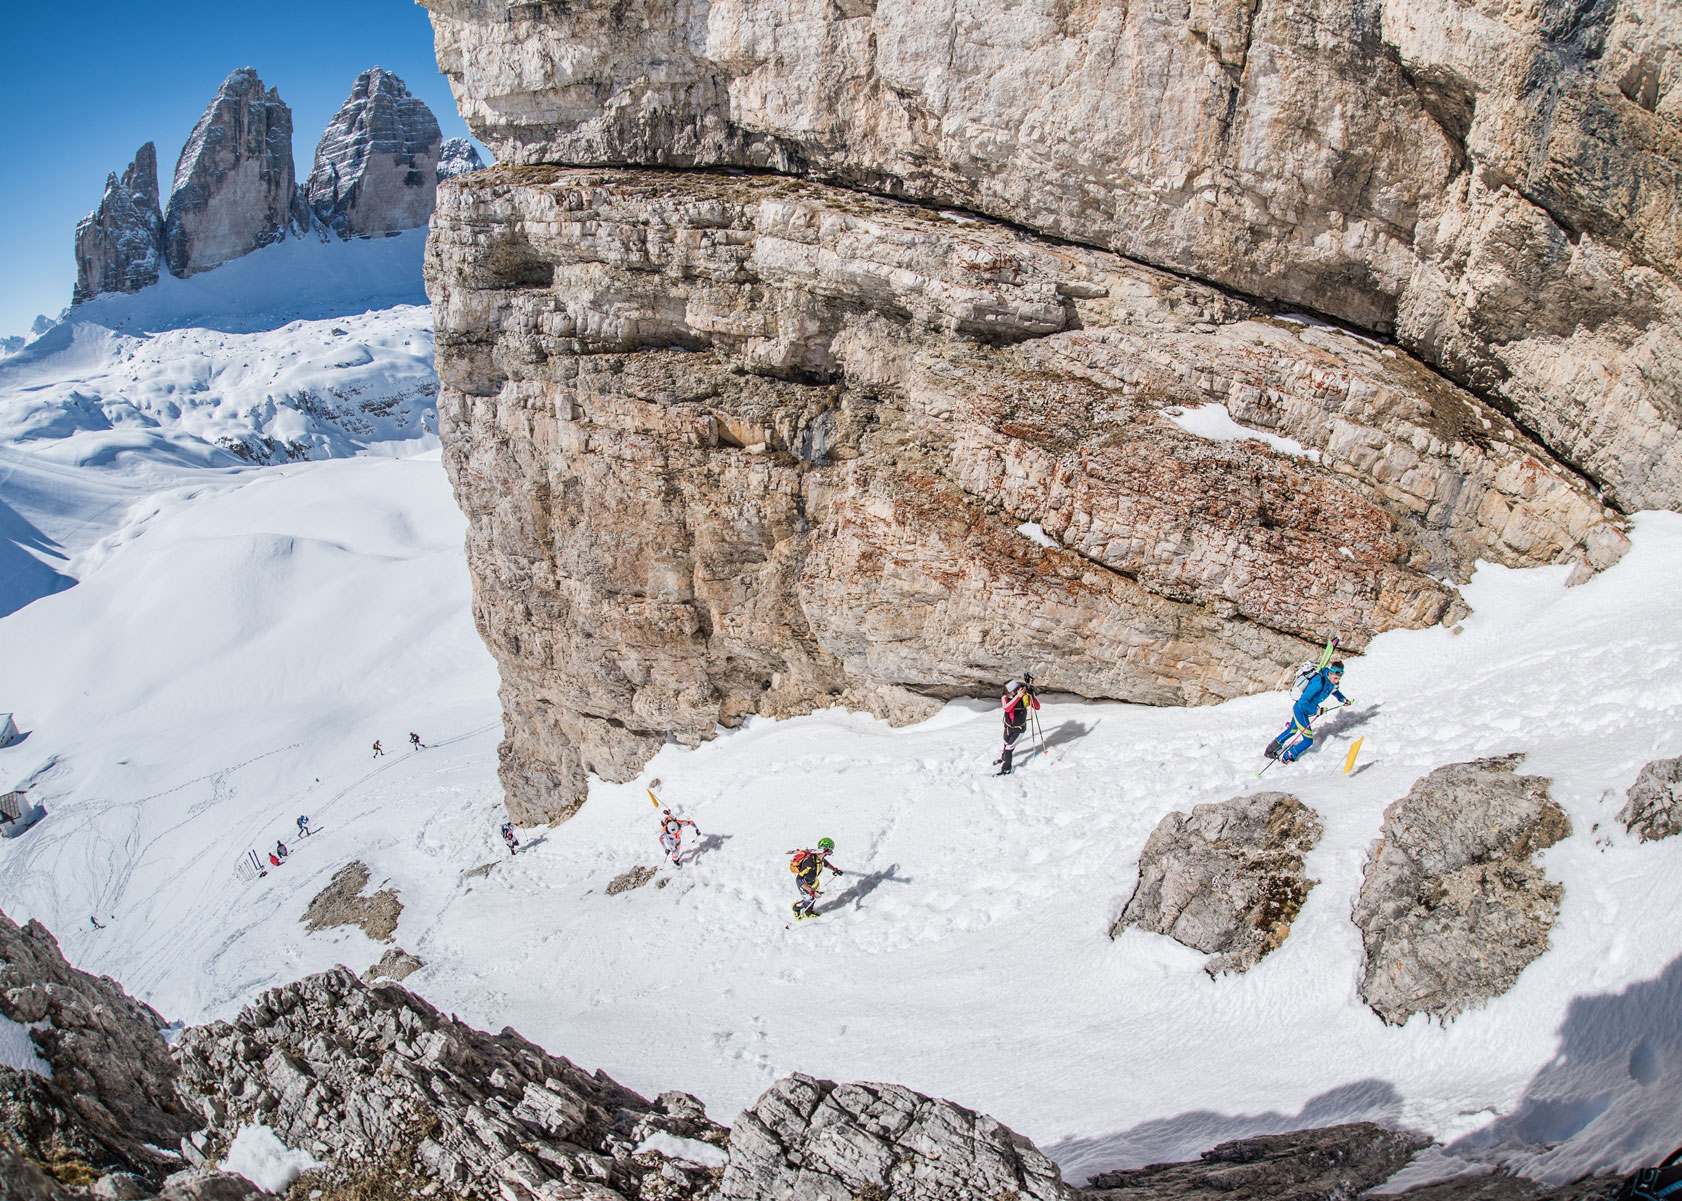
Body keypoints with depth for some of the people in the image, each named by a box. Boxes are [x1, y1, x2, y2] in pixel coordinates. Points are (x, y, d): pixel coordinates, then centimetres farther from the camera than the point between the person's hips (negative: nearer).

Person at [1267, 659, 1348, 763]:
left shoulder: (1331, 681, -8)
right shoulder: (1318, 682, -34)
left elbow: (1333, 690, 19)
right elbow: (1303, 701, -34)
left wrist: (1342, 699, 6)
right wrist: (1315, 710, -38)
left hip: (1307, 710, 10)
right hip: (1300, 709, -10)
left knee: (1292, 730, 28)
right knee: (1308, 740, -12)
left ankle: (1270, 750, 47)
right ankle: (1287, 757, 7)